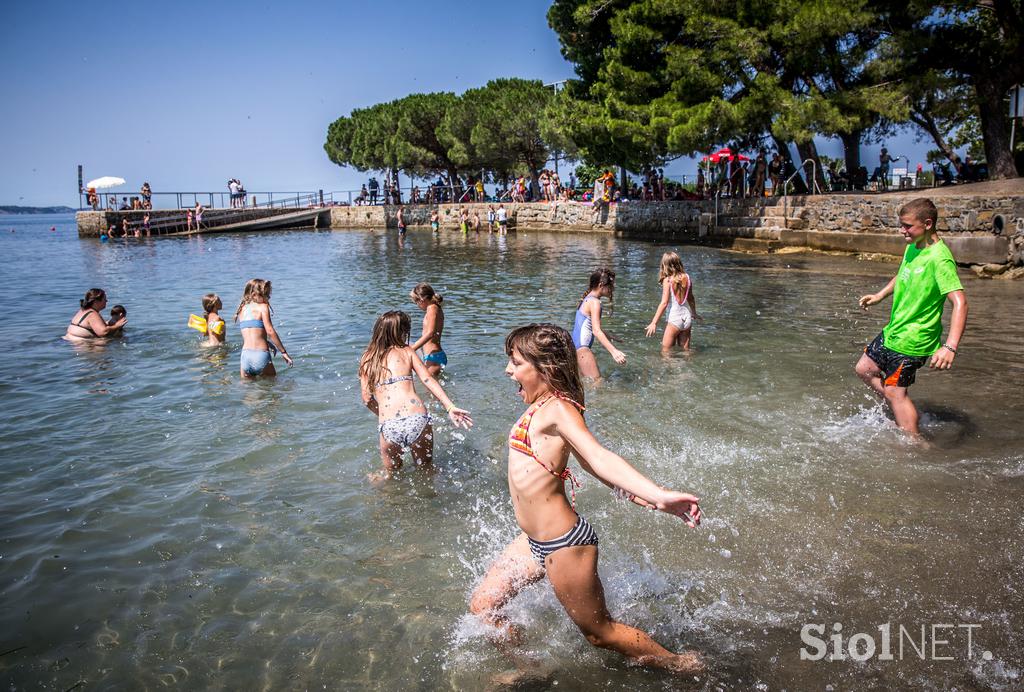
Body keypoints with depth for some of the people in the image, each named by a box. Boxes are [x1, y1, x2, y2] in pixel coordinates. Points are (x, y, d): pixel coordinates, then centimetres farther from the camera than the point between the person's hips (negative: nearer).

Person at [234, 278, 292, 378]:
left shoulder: (242, 309, 15)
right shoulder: (263, 306, -3)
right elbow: (270, 331, -11)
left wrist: (270, 344, 29)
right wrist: (283, 352, -7)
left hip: (245, 354, 5)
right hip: (261, 354, -5)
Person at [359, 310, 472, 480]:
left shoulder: (367, 359, 15)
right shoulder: (407, 351, 13)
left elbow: (367, 399, 10)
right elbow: (428, 380, 2)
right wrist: (450, 407, -3)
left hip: (389, 426, 1)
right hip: (417, 419, 0)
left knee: (392, 472, 27)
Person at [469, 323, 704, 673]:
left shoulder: (557, 408, -20)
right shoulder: (542, 407, 8)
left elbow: (598, 457, -33)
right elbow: (589, 463, 4)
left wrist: (657, 495, -46)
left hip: (564, 546, -9)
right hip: (535, 542, 9)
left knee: (599, 632, 12)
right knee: (482, 606, 18)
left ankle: (681, 664, 34)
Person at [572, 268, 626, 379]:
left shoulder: (587, 299, 15)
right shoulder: (594, 302, -15)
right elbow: (596, 331, -27)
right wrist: (613, 351, -36)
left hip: (575, 346, 11)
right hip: (582, 348, -11)